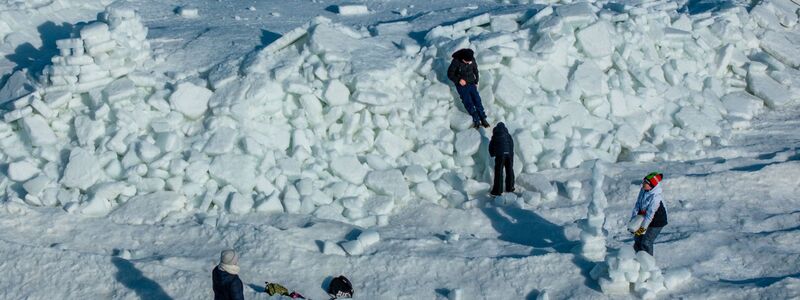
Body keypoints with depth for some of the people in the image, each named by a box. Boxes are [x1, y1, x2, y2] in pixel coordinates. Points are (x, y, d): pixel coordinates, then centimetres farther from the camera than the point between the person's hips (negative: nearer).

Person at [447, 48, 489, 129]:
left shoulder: (472, 60, -4)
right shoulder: (456, 62, -17)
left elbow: (475, 70, 13)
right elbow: (450, 74, -9)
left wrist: (476, 82, 8)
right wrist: (458, 80, -21)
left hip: (471, 83, 3)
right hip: (461, 85, -3)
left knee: (477, 100, -14)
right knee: (468, 102, -21)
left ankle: (483, 119, -17)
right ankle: (476, 120, -27)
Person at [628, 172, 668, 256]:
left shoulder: (656, 198, -32)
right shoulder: (643, 190, -9)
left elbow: (650, 214, -29)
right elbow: (637, 205, -2)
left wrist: (643, 227, -25)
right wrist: (633, 220, -7)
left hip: (656, 222, -8)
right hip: (644, 218, 8)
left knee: (646, 243, -7)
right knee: (637, 240, 15)